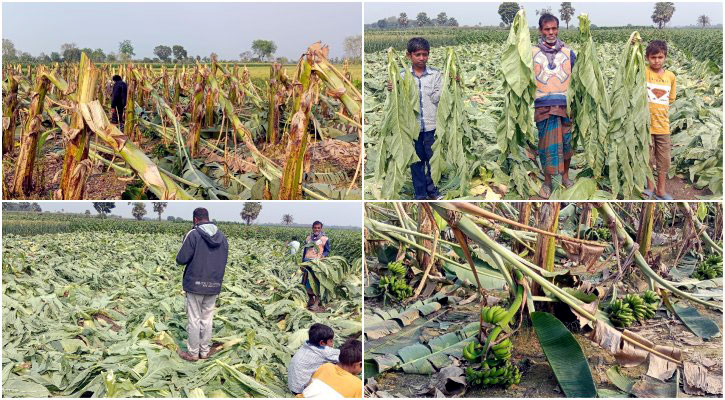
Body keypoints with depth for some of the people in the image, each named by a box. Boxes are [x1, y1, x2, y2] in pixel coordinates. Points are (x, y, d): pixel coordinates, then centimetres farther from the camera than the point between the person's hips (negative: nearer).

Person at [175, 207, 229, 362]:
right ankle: (204, 351, 21)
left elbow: (181, 259, -13)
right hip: (214, 285, 5)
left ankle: (193, 353, 13)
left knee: (194, 319, 5)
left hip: (195, 284, -5)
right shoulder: (222, 236, 5)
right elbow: (224, 261, 9)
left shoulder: (193, 234, -12)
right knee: (207, 319, 14)